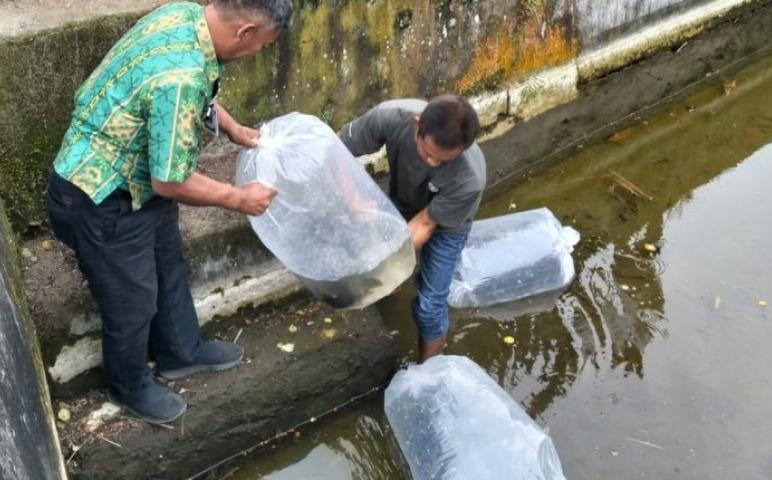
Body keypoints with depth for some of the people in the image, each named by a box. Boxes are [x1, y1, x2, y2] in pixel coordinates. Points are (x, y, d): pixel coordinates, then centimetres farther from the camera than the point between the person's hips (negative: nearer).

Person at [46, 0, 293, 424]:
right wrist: (239, 199, -14)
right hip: (100, 199, -9)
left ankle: (181, 353, 49)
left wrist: (234, 129, 13)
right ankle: (129, 387, 40)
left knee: (168, 268, 25)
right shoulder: (179, 77, -37)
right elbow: (171, 181, -28)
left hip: (136, 177, 9)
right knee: (133, 299, 13)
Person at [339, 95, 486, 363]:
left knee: (429, 304, 0)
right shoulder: (391, 116, -38)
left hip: (446, 224, -3)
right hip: (400, 203, 3)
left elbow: (425, 224, -27)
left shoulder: (469, 179, -42)